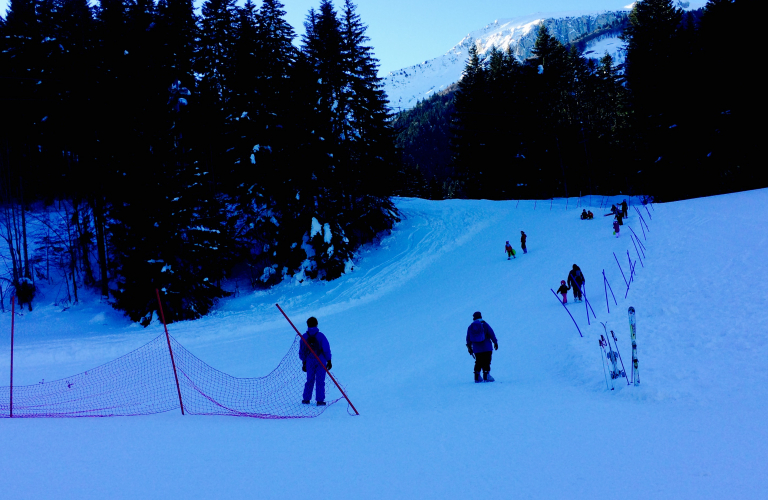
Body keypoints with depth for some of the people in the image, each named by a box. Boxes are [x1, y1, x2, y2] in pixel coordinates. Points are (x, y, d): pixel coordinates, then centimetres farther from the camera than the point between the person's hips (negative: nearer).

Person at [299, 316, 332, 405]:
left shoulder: (304, 337, -1)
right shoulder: (320, 335, -9)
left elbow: (302, 351, 6)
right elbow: (326, 349, -9)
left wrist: (303, 362, 15)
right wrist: (329, 361, -1)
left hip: (309, 361, 3)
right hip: (321, 361, -3)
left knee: (310, 380, 15)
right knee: (320, 381, 1)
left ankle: (306, 399, 17)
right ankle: (320, 400, 0)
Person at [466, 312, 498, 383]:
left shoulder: (470, 327, 7)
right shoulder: (484, 324, -3)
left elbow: (468, 338, 12)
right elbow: (491, 334, -4)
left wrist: (469, 347, 22)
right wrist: (495, 342, 5)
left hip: (476, 349, 4)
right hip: (486, 348, -4)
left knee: (478, 363, 12)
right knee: (486, 362, -1)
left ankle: (477, 377, 10)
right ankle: (486, 376, -4)